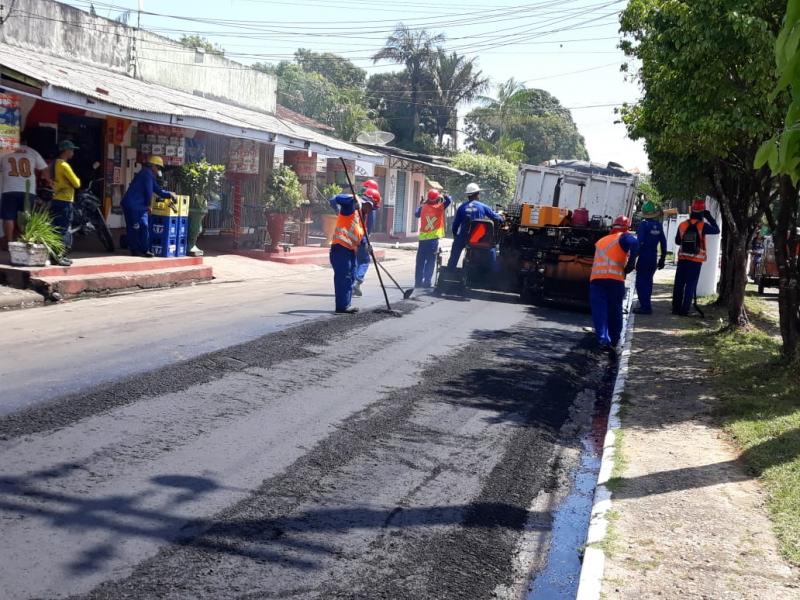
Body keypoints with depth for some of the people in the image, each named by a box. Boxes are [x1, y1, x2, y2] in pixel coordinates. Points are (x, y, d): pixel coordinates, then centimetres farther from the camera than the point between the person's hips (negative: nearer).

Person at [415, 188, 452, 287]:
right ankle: (427, 281, -4)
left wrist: (421, 204, 26)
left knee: (420, 261, 8)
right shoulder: (440, 207, -6)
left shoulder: (423, 207, 1)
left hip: (423, 238, 2)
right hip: (433, 238, -2)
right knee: (430, 261, 2)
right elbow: (449, 200, 3)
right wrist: (443, 195, 17)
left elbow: (416, 214, 17)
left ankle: (418, 281, 9)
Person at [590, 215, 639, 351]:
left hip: (595, 278, 3)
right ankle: (614, 339, 24)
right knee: (615, 310, 13)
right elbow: (634, 244, -12)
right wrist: (631, 263, -4)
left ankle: (603, 339, -18)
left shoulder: (600, 241, 27)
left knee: (599, 310, -2)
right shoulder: (623, 237, 9)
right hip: (615, 278, -3)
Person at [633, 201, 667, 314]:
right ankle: (646, 305, 24)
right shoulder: (659, 225, 7)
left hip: (644, 257, -7)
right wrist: (663, 258, 19)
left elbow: (639, 241, -17)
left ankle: (645, 306, -8)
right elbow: (663, 242, 11)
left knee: (641, 282, -3)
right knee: (648, 281, 18)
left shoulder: (643, 224, -12)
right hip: (654, 257, 7)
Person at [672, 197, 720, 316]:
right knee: (690, 285, 1)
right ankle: (684, 310, -1)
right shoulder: (702, 226, -12)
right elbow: (716, 230, 4)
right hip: (696, 261, -3)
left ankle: (676, 308, 13)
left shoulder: (682, 225, -1)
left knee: (679, 284, 10)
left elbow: (677, 241, 10)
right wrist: (710, 217, 8)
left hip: (682, 259, 3)